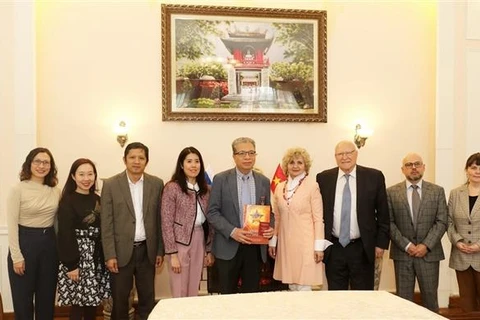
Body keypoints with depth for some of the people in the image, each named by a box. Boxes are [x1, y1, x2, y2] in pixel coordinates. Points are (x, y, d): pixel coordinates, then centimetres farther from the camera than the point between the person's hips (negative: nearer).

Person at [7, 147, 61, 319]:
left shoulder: (56, 191, 4)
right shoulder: (18, 190, -9)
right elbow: (12, 225, -10)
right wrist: (16, 256, -13)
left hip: (49, 243, 4)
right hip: (25, 241, -4)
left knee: (47, 296, 14)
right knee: (23, 298, 8)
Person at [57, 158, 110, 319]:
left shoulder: (97, 199, 8)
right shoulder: (67, 201, -10)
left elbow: (102, 230, 10)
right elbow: (66, 235, -14)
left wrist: (105, 257, 6)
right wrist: (71, 265, -16)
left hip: (96, 257, 6)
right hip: (77, 257, -6)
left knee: (92, 300, 11)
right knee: (78, 302, 1)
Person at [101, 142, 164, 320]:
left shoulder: (157, 184, 2)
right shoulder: (111, 184, -4)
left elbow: (159, 219, 5)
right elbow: (106, 223, -5)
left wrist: (160, 250, 4)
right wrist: (110, 255, -9)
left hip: (147, 250, 2)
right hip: (121, 251, -2)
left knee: (148, 298, 11)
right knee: (119, 299, 9)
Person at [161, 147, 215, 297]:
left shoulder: (206, 189, 7)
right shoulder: (172, 187, -9)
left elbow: (210, 221, 10)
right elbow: (166, 223, -10)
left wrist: (210, 250, 8)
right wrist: (172, 254, -13)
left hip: (200, 242, 5)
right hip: (180, 242, -5)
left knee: (193, 292, 12)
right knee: (180, 293, 4)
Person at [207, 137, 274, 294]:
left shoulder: (264, 181, 7)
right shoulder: (221, 179, -4)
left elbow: (269, 211, 13)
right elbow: (212, 212, -7)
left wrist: (270, 227, -8)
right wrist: (232, 231, -19)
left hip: (255, 247, 3)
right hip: (228, 247, -3)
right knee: (227, 296, 8)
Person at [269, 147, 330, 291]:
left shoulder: (312, 186, -7)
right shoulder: (280, 187, 8)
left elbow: (318, 218, -7)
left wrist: (319, 245, -10)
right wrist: (272, 241, 11)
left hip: (305, 243, -4)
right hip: (285, 243, 5)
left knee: (303, 287, -3)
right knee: (292, 285, 11)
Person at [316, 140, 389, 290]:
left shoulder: (374, 177, -1)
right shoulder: (323, 178, 2)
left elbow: (383, 213, 3)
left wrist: (381, 243, 0)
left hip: (363, 249, -1)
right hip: (333, 249, 1)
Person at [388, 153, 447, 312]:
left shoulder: (437, 191, 5)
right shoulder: (391, 192, 2)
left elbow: (441, 222, -1)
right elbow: (389, 223, -2)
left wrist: (426, 245, -11)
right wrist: (406, 245, -11)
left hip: (429, 253, 1)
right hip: (402, 253, 0)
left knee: (430, 296, 6)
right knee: (404, 298, 5)